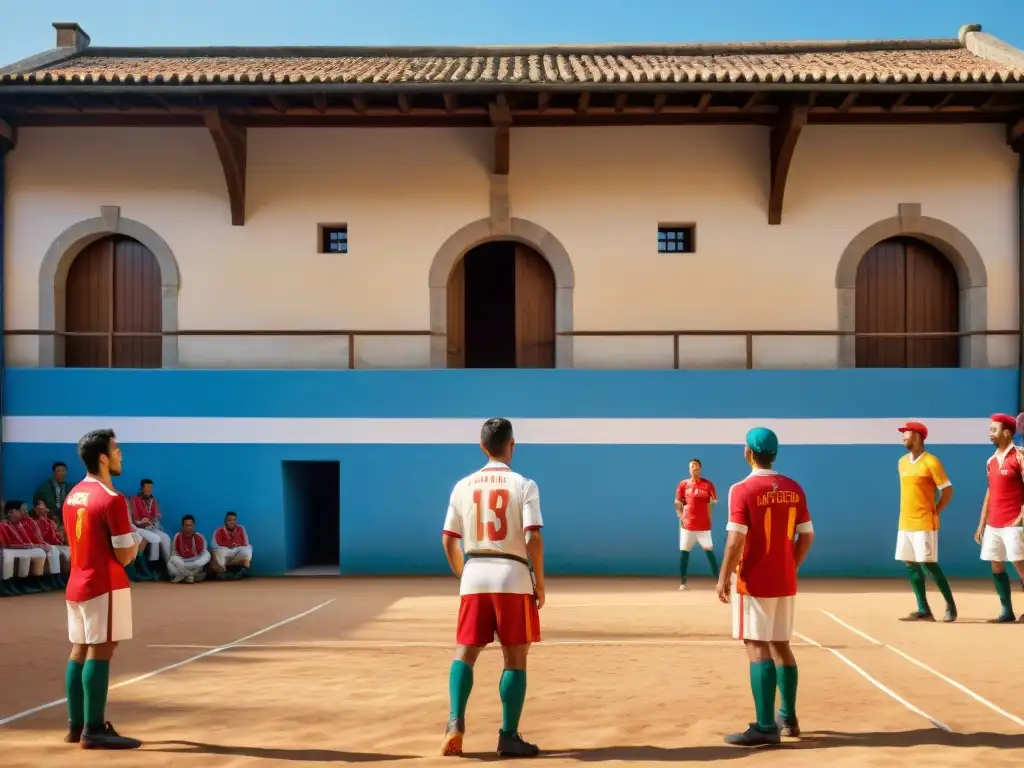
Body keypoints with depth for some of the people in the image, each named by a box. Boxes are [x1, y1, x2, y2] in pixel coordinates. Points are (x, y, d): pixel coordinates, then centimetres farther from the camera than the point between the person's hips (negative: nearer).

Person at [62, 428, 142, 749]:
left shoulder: (72, 495, 11)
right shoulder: (112, 499, -16)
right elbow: (124, 556, -15)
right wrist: (137, 543, 5)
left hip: (77, 584, 9)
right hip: (104, 586, -9)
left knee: (80, 651, 11)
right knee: (100, 652, -7)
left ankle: (76, 725, 17)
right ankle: (93, 730, -7)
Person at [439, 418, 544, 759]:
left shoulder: (463, 486, 6)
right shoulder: (523, 485, -5)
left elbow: (448, 540, 7)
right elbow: (533, 539, -12)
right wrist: (540, 585, -3)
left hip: (474, 576, 3)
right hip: (512, 577, -3)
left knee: (464, 653, 10)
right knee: (515, 657, 5)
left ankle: (455, 724, -5)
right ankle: (508, 737, 7)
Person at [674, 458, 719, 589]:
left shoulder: (708, 484, -2)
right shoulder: (683, 485, 2)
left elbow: (714, 503, 5)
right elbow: (678, 503, 10)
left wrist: (713, 502, -13)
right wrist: (680, 516, 2)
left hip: (704, 525, -1)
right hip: (687, 525, 1)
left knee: (709, 550, 1)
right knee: (684, 552, 1)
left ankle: (718, 578, 5)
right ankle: (682, 581, 9)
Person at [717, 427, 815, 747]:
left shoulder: (743, 490, -13)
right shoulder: (794, 489, 5)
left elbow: (736, 540, -17)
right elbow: (807, 536, 8)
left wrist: (724, 578, -9)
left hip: (754, 582, -6)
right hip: (785, 582, 7)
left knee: (758, 648, -6)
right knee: (780, 646, 18)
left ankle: (765, 727, -9)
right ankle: (788, 718, 28)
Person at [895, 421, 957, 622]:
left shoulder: (931, 462, -11)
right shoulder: (902, 462, 11)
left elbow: (948, 491, -8)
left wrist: (933, 512, -5)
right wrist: (907, 513, 13)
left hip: (924, 523, -8)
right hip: (905, 523, 8)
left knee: (929, 564, -6)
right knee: (910, 565, 5)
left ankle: (951, 606, 9)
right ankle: (924, 610, 9)